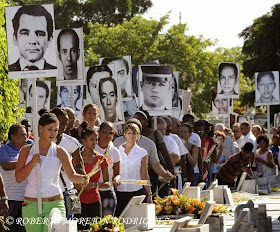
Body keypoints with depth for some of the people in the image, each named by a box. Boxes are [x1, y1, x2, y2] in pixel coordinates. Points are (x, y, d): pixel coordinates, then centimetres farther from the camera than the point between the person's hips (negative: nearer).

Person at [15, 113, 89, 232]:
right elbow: (18, 178, 3)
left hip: (54, 204, -1)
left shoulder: (59, 152, 3)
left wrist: (82, 178, -29)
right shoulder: (27, 150, 7)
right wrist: (32, 163, -12)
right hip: (31, 204, 1)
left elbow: (72, 175, -7)